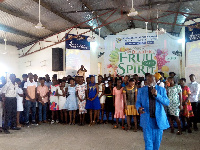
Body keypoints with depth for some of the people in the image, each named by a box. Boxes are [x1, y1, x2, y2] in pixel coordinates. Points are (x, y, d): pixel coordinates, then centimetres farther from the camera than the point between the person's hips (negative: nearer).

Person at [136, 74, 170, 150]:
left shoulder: (161, 89, 4)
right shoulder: (141, 90, 6)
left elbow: (167, 102, -4)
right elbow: (138, 102, 6)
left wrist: (157, 95, -18)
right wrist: (139, 108, -17)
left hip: (158, 118, 1)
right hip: (147, 119, -1)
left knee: (157, 140, 12)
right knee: (148, 140, -1)